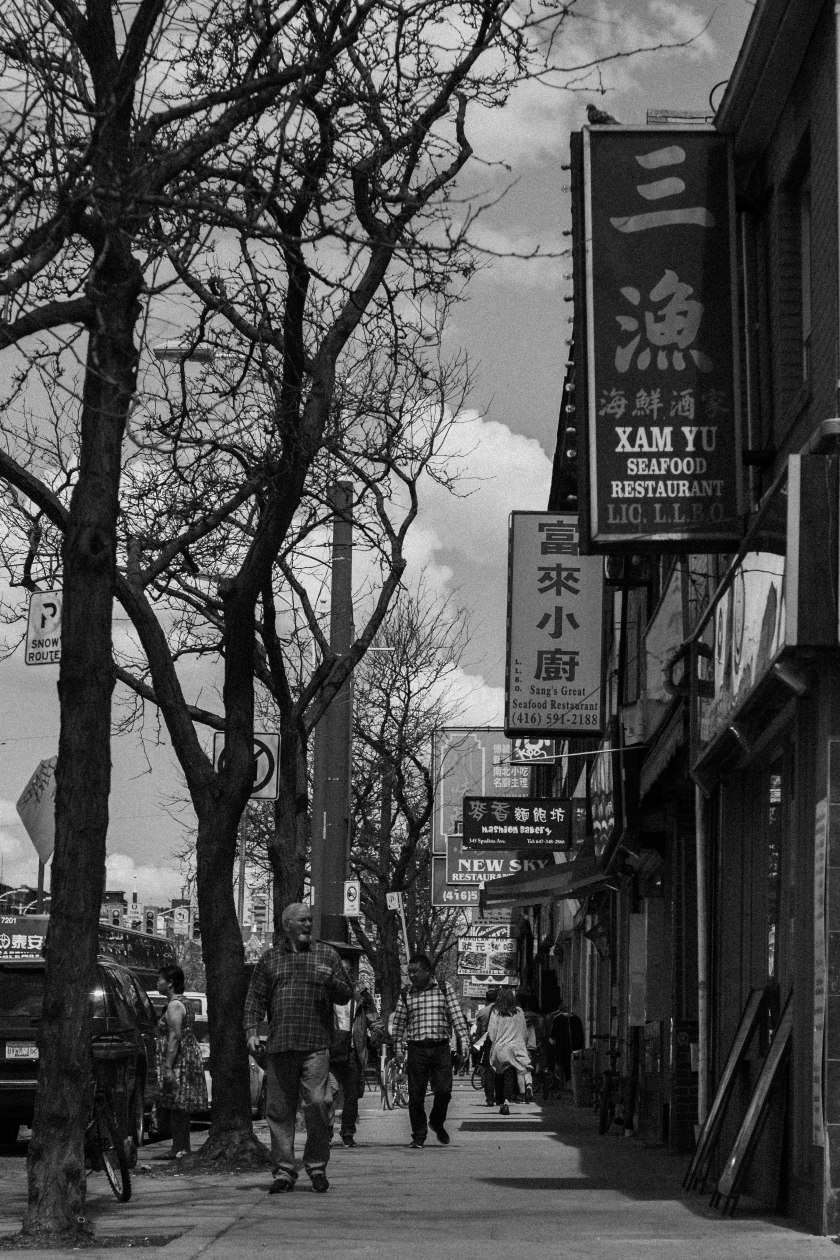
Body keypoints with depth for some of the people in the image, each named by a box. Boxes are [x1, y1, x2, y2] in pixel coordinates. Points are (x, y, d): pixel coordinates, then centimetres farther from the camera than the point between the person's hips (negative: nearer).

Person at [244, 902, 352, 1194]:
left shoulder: (326, 954, 13)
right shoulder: (269, 959, 15)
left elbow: (346, 995, 13)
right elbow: (255, 998, 13)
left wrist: (331, 980, -8)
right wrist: (251, 1030, 0)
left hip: (315, 1045, -1)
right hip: (279, 1046, 2)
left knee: (317, 1104, -11)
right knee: (278, 1109, 1)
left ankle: (317, 1166, 3)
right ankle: (284, 1170, 8)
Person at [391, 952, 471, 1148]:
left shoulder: (444, 988, 5)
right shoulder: (406, 994, 9)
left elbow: (456, 1015, 2)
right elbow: (399, 1022, 13)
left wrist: (464, 1039, -6)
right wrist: (398, 1047, 8)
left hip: (441, 1048, -1)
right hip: (417, 1049, 1)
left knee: (443, 1091, -5)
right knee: (416, 1095, -1)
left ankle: (437, 1123, 22)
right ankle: (418, 1136, 9)